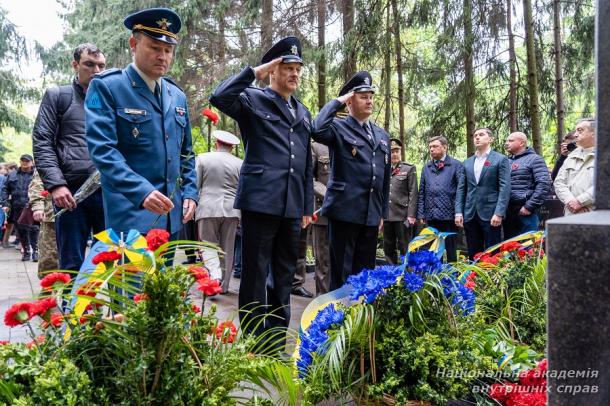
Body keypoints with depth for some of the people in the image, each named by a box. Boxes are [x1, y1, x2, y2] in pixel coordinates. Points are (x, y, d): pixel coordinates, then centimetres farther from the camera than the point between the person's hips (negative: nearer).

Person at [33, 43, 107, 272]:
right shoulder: (57, 96, 10)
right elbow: (41, 143, 2)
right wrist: (55, 184, -11)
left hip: (109, 191, 2)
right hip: (71, 192, -2)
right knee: (72, 265, 2)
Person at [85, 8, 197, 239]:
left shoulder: (177, 96, 14)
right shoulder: (106, 87, -6)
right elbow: (101, 149, -17)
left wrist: (190, 193, 4)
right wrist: (141, 192, -28)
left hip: (171, 217, 6)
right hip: (131, 216, -6)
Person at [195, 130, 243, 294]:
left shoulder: (202, 158, 0)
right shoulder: (240, 163, 2)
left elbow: (195, 185, 1)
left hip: (208, 208, -1)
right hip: (231, 210, 2)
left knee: (209, 244, 6)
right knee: (227, 248, 9)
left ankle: (215, 274, -18)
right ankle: (224, 285, 14)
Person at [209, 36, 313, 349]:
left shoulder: (303, 113, 20)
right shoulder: (253, 99, 1)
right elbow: (219, 98, -20)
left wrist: (308, 205, 17)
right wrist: (255, 72, -11)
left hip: (292, 206, 7)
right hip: (260, 200, -6)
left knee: (284, 276, 13)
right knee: (255, 275, 0)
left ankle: (277, 341, 24)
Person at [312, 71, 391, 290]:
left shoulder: (382, 135, 17)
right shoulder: (338, 128, -1)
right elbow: (317, 130, -25)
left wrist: (383, 212, 17)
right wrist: (336, 102, -12)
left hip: (371, 214, 6)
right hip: (344, 210, -6)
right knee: (342, 272, 0)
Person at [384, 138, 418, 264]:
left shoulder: (409, 169, 3)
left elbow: (413, 193, -3)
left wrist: (411, 215, -11)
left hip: (402, 216, -4)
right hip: (386, 216, 4)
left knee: (405, 249, 0)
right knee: (388, 249, 10)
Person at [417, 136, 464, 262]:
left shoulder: (456, 165, -1)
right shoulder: (426, 167, 14)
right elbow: (422, 193, 14)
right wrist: (421, 213, 8)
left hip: (449, 215, -4)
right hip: (431, 215, 5)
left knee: (451, 250, 2)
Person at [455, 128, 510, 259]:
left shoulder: (500, 159, 1)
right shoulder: (467, 162, 15)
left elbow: (505, 188, -6)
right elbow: (461, 188, 13)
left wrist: (499, 213, -15)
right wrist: (458, 212, 2)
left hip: (491, 214, -4)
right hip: (470, 214, 4)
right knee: (473, 255, 8)